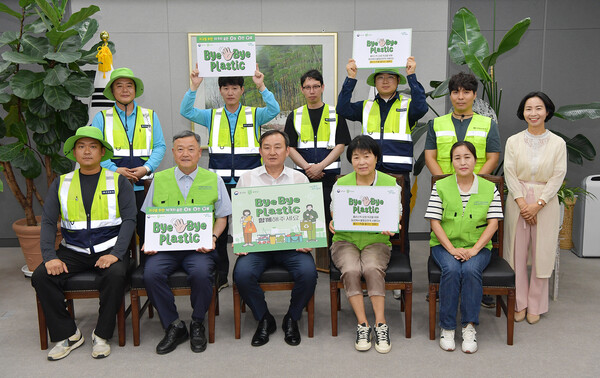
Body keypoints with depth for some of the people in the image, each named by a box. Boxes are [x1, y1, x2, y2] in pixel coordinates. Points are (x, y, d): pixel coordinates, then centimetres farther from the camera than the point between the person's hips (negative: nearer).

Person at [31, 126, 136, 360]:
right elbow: (48, 222, 6)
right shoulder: (61, 184, 12)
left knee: (116, 275, -33)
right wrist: (50, 257, -11)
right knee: (41, 277, -20)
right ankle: (67, 335, -5)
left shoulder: (118, 181, 5)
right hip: (73, 251, 3)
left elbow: (129, 219, -3)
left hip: (109, 249, -3)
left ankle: (102, 335, -12)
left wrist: (116, 254, -18)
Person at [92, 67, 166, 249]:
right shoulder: (101, 118, 10)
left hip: (143, 185, 1)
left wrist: (147, 168, -9)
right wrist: (115, 169, -12)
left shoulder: (150, 116, 14)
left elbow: (160, 146, 8)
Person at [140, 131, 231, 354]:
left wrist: (213, 237, -8)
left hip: (199, 247, -2)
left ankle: (197, 324, -4)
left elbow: (222, 216, 11)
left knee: (201, 273, -32)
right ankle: (173, 326, -6)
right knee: (151, 274, -27)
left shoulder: (213, 180, 12)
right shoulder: (159, 179, 15)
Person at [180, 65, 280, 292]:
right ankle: (220, 275, 18)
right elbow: (186, 112, -2)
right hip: (219, 183, 2)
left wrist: (261, 86, -23)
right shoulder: (212, 116, 11)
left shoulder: (254, 115, 6)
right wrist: (194, 87, -15)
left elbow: (274, 110, -11)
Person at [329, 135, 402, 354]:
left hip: (376, 240, 0)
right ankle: (362, 325, -18)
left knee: (373, 268, -32)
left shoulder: (389, 183, 3)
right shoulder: (341, 184, 4)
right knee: (351, 270, -30)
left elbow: (397, 214, 6)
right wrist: (332, 224, -15)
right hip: (346, 240, 1)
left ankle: (381, 325, -21)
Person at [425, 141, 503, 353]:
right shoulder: (441, 187, 3)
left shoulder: (489, 188, 5)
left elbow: (493, 223, -1)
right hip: (445, 244, 0)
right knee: (451, 270, -30)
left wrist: (474, 249, -14)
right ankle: (447, 327, -16)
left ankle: (469, 326, -17)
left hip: (477, 246, 0)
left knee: (471, 270, -31)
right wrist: (452, 249, -15)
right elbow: (434, 222, -2)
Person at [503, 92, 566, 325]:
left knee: (541, 255, 4)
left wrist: (537, 204, -14)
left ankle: (535, 306, 18)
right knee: (517, 254, 4)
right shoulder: (513, 141, 3)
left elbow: (558, 177, -4)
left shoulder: (558, 143, 2)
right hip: (518, 202, 1)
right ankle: (519, 303, 18)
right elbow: (510, 174, -3)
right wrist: (522, 203, -14)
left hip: (545, 204, 0)